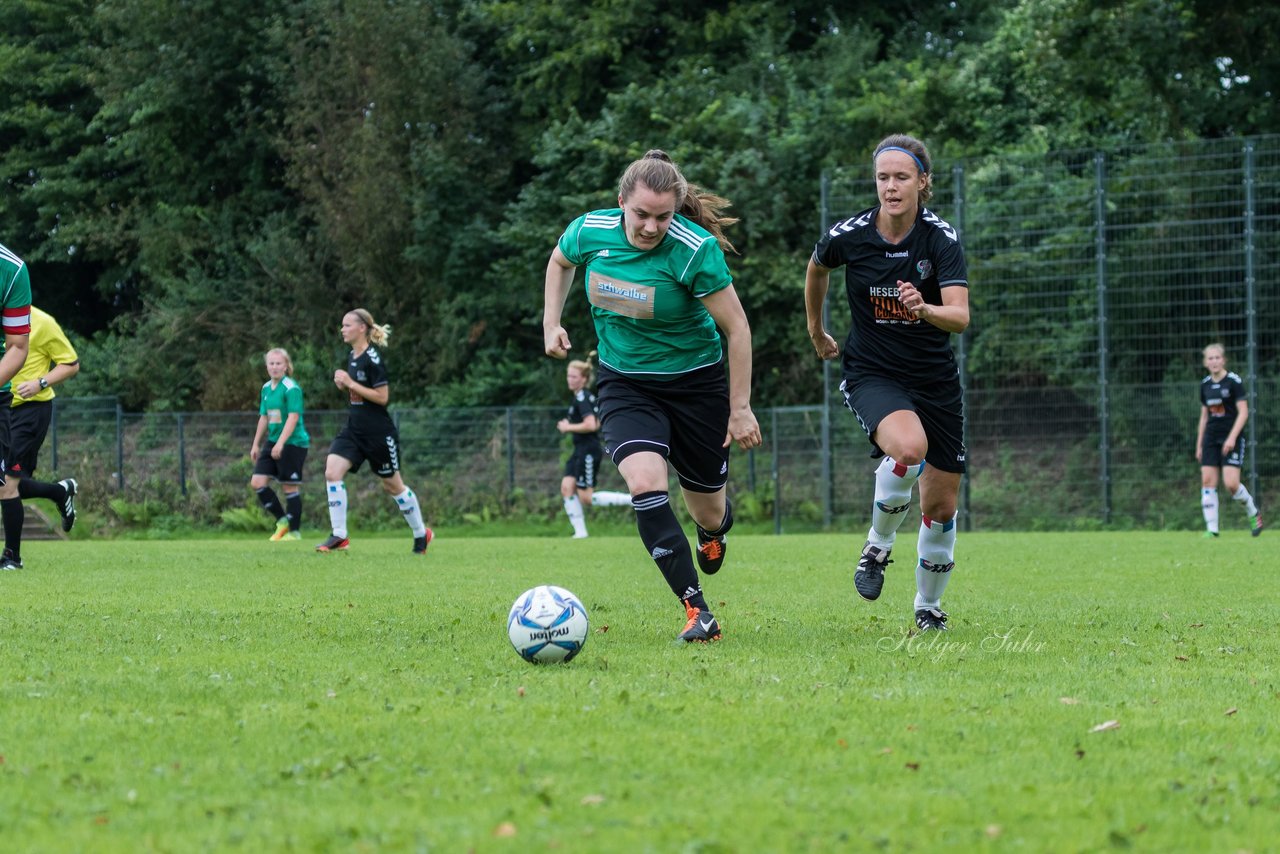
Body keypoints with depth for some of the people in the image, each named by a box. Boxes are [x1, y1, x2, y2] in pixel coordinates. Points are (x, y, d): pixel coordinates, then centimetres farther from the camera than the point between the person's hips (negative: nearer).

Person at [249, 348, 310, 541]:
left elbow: (293, 417, -19)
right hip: (273, 442, 8)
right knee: (257, 482, -1)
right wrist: (256, 444, 19)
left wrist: (280, 443, -26)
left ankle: (294, 531, 7)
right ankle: (282, 521, 11)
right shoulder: (266, 388, 11)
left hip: (293, 443, -8)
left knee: (290, 487, -3)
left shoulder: (291, 388, -13)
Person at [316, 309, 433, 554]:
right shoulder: (352, 356, 9)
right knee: (332, 472, -12)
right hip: (354, 430, 8)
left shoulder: (373, 358, -17)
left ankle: (421, 534, 26)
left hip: (379, 433, -8)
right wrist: (342, 384, 2)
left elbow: (382, 396, -20)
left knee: (392, 486, 6)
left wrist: (350, 383, -21)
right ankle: (339, 536, -9)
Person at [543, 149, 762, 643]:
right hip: (624, 383, 2)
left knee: (708, 514, 10)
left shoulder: (696, 250, -24)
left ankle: (714, 529, 51)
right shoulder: (590, 231, -13)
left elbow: (737, 328, -15)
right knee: (645, 483, -25)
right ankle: (696, 611, -22)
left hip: (696, 382, -2)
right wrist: (551, 323, 4)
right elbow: (560, 261, 13)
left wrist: (740, 408, -13)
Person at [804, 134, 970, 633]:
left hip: (935, 380, 2)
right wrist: (815, 330, 24)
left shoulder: (941, 238, -13)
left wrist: (925, 309, -44)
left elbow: (960, 316, -24)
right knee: (909, 447, -34)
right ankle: (877, 545, -8)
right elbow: (817, 269, 13)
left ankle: (928, 606, 30)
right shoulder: (847, 236, -11)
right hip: (871, 373, -2)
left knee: (941, 505, 5)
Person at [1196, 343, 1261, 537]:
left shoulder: (1234, 381, -7)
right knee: (1207, 482, -5)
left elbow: (1243, 412, -10)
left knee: (1231, 484, -14)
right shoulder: (1205, 384, 9)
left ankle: (1253, 513, 13)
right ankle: (1211, 529, -2)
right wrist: (1199, 445, 15)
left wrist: (1232, 437, -19)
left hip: (1231, 440, -5)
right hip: (1211, 439, 5)